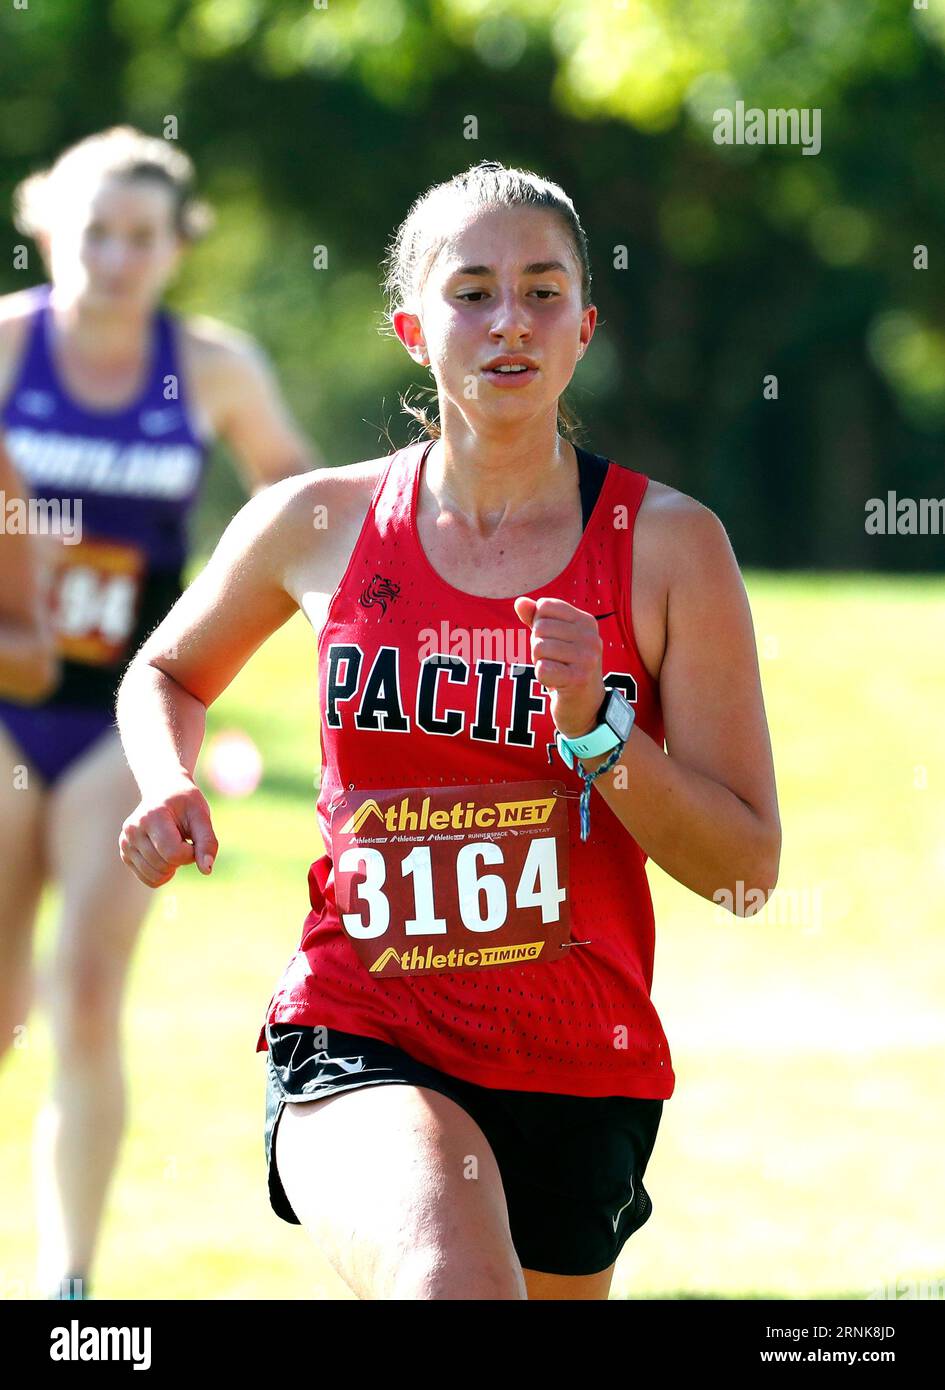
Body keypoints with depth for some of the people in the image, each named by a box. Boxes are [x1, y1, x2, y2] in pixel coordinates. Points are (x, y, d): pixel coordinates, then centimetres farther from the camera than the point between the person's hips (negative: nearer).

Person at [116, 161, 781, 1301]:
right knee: (456, 1286, -33)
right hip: (357, 1039, -2)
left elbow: (747, 866, -3)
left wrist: (595, 731, -17)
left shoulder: (667, 544, -2)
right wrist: (168, 786, 1)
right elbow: (169, 671, 22)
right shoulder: (319, 523, 1)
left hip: (577, 1073, 2)